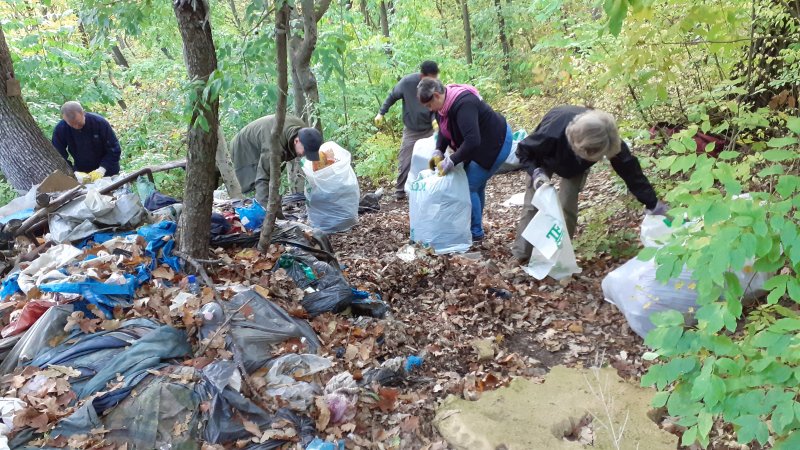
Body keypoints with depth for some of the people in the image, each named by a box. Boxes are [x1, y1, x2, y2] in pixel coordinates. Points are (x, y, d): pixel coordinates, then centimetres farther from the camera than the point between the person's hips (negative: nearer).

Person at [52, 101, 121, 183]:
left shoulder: (100, 122, -20)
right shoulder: (60, 129, -15)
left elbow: (115, 149, -15)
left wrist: (102, 169, -27)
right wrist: (75, 173, -26)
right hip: (82, 174, 1)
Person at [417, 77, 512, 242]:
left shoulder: (463, 105, -34)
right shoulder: (444, 104, -4)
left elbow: (472, 141, -39)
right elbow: (444, 130, 9)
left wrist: (452, 160, -31)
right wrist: (438, 151, -7)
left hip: (495, 144, -10)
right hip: (480, 144, 10)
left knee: (470, 187, -8)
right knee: (476, 186, 16)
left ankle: (476, 233, 4)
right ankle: (476, 226, 30)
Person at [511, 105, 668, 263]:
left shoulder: (610, 141, -40)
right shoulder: (553, 134, -47)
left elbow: (629, 169, -28)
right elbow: (523, 150, -28)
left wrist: (653, 204, -25)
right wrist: (536, 173, -44)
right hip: (545, 159, -1)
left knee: (567, 206, -10)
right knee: (533, 204, -5)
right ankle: (522, 255, 9)